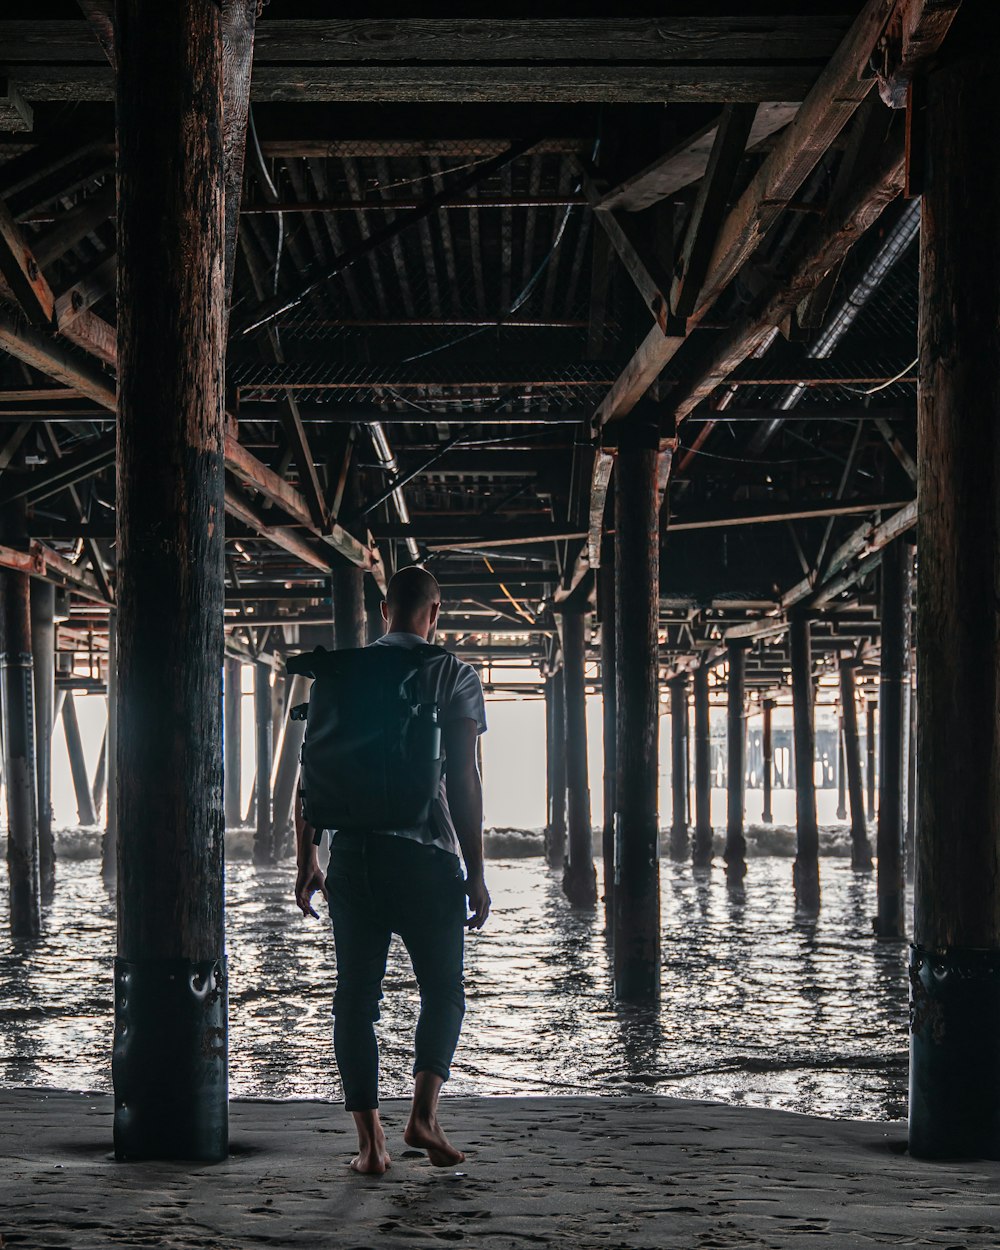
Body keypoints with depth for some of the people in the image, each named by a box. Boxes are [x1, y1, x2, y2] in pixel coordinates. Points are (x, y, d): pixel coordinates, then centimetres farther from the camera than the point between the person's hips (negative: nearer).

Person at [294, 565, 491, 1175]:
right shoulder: (455, 676, 1)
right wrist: (476, 872, -3)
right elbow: (465, 780, -6)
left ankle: (371, 1141, 4)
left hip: (353, 852, 3)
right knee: (443, 991, 10)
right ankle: (424, 1113, -8)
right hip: (427, 853, -3)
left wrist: (307, 860, 17)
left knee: (357, 998, 7)